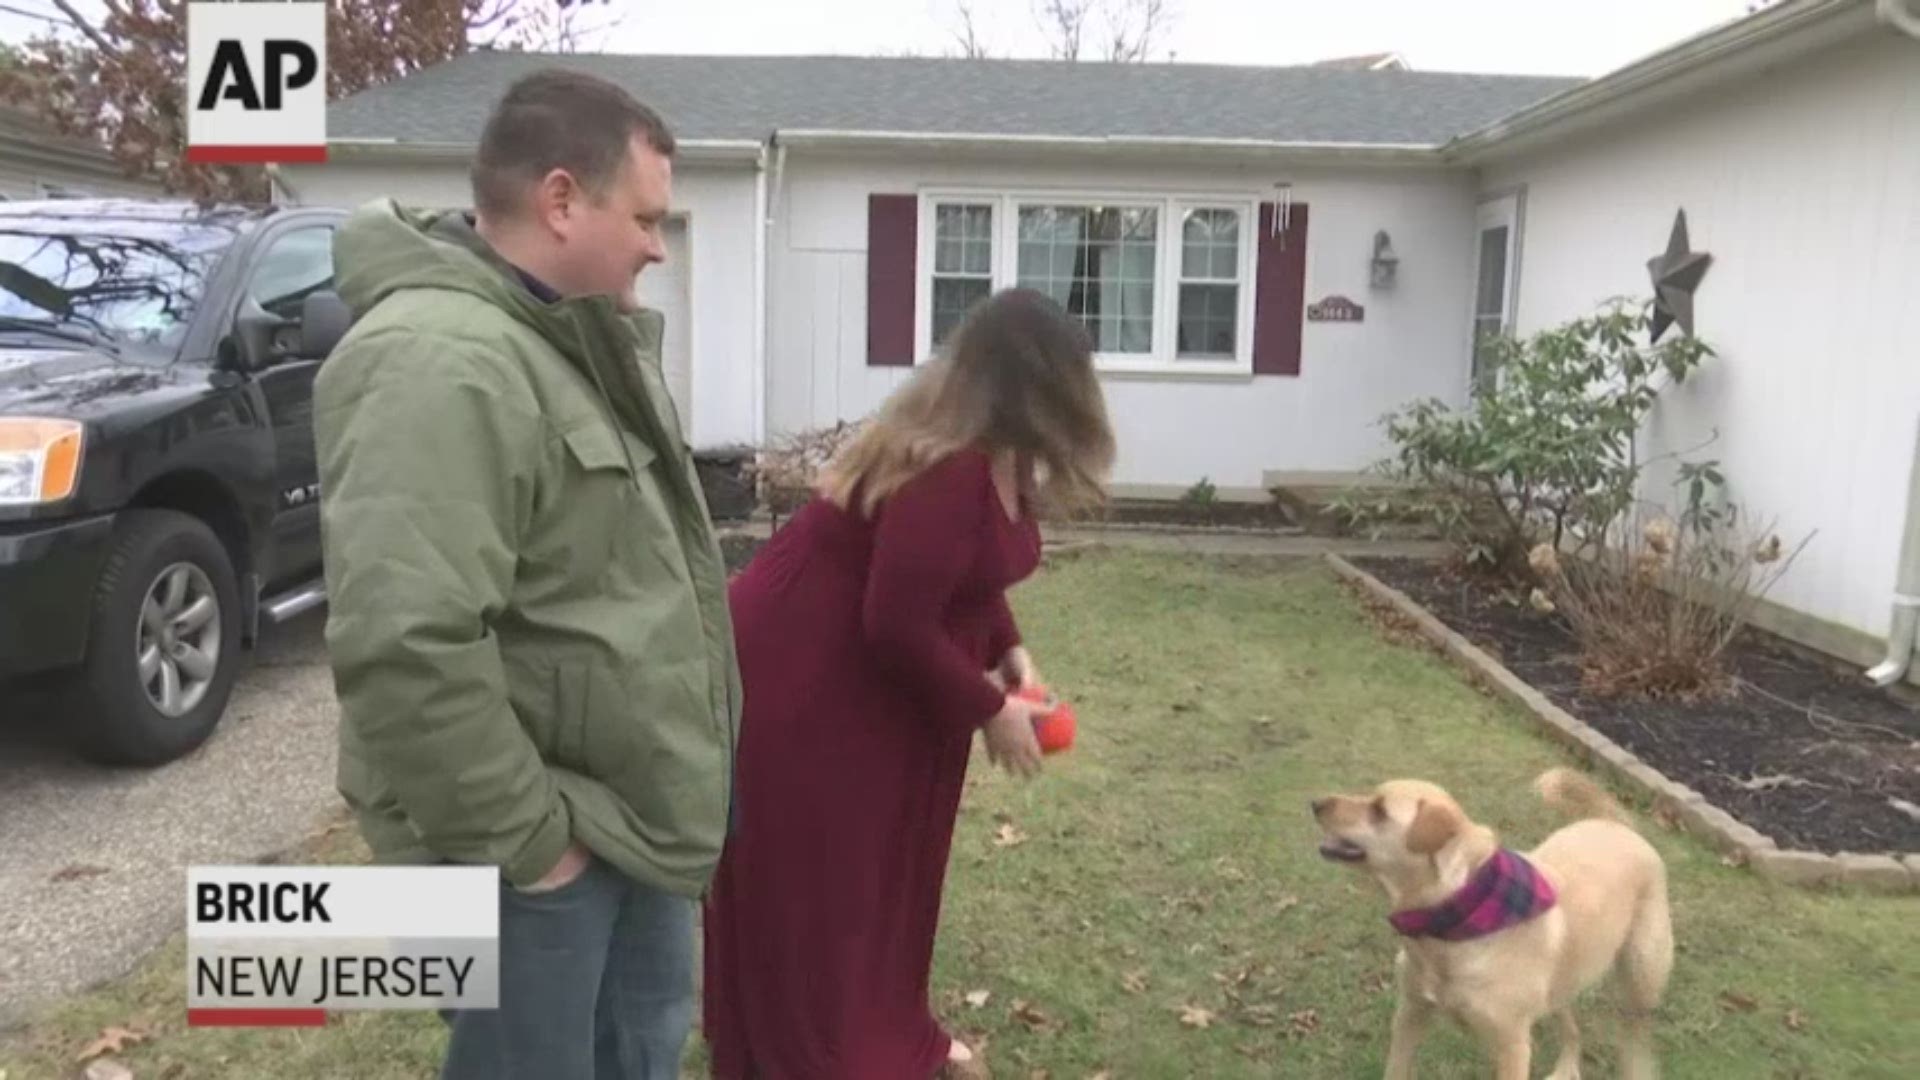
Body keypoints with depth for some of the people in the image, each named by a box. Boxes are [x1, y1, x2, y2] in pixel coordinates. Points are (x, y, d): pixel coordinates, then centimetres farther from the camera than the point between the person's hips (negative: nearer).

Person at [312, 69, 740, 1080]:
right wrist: (519, 835, -23)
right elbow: (404, 644, -33)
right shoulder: (437, 361, -26)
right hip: (546, 825, -9)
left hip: (628, 796, 9)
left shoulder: (580, 335, 9)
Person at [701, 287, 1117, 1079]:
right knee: (813, 881, 4)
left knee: (884, 861, 19)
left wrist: (1007, 651, 3)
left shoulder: (984, 453, 1)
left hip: (867, 675, 10)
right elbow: (898, 625, -29)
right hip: (799, 678, -10)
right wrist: (989, 710, -17)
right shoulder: (949, 470, -30)